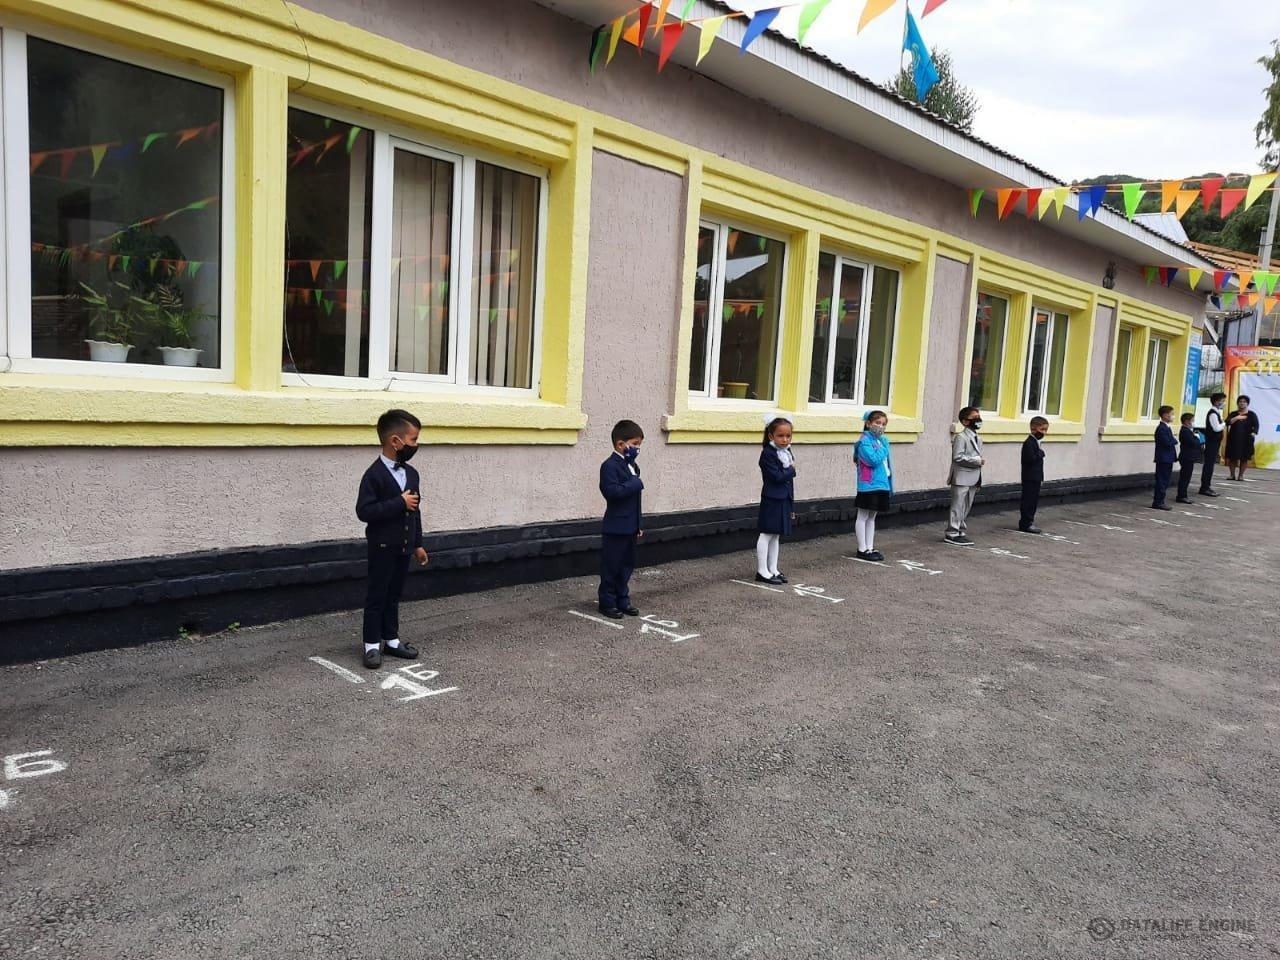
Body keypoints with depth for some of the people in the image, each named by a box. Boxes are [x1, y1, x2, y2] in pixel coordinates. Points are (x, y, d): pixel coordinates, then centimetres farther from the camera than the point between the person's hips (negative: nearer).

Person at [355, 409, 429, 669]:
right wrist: (399, 503, -25)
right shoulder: (374, 475, -17)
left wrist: (418, 544, 13)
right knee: (376, 596, 4)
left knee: (394, 595, 15)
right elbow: (364, 511, -24)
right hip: (382, 547, -6)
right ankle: (372, 645, 13)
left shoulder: (411, 474, 6)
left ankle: (391, 640, 26)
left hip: (403, 547, 6)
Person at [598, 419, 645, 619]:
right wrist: (635, 484, -23)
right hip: (615, 528, -8)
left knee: (627, 566, 14)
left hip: (630, 527, 8)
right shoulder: (610, 466, -15)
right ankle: (607, 603, 12)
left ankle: (623, 600, 24)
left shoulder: (633, 465, 12)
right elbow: (611, 491, -30)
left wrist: (639, 525, 18)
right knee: (611, 566, 2)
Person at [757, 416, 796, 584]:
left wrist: (792, 506, 15)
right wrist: (792, 470, -6)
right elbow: (778, 477, -23)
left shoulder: (787, 453, 12)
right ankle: (762, 571, 4)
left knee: (776, 536, 13)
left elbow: (790, 482, 15)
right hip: (771, 500, -8)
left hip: (784, 500, 8)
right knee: (766, 535, -2)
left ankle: (773, 569, 19)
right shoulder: (768, 454, -13)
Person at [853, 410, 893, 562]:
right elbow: (873, 460, -25)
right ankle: (862, 549, 8)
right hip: (868, 485, -8)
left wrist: (890, 483, 10)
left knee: (872, 517, 15)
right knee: (863, 517, 3)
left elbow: (887, 463, 14)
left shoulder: (883, 440, 11)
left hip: (881, 485, 8)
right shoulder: (865, 441, -13)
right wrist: (883, 447, -15)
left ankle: (870, 548, 23)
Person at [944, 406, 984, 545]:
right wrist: (977, 460, -16)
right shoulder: (961, 437, -11)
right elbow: (958, 457, -21)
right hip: (961, 479, -8)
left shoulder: (977, 439, 16)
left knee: (966, 508, 11)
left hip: (972, 480, 8)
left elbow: (977, 458, 19)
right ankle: (952, 534, 0)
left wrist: (978, 481, 17)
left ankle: (960, 532, 18)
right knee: (957, 507, -5)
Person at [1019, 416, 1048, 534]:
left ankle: (1026, 522, 21)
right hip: (1030, 478, -10)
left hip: (1036, 477, 10)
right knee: (1029, 500, -4)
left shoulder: (1036, 442, 14)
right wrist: (1041, 452, -15)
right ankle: (1026, 524, 2)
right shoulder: (1029, 443, -16)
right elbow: (1031, 458, -27)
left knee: (1034, 501, 14)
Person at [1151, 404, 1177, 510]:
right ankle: (1158, 502, -2)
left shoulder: (1166, 427, 15)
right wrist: (1175, 441, -7)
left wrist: (1173, 441, -1)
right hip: (1163, 459, -10)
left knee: (1164, 481, 13)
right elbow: (1167, 443, -24)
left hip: (1167, 459, 10)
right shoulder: (1161, 428, -17)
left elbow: (1170, 441, 18)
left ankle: (1159, 501, 18)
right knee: (1162, 481, -6)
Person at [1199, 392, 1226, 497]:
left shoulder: (1217, 413, 16)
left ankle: (1207, 486, 17)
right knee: (1209, 464, -8)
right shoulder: (1213, 413, -14)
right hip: (1211, 443, -10)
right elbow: (1216, 428, -26)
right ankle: (1204, 488, -6)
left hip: (1214, 443, 10)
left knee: (1210, 464, 12)